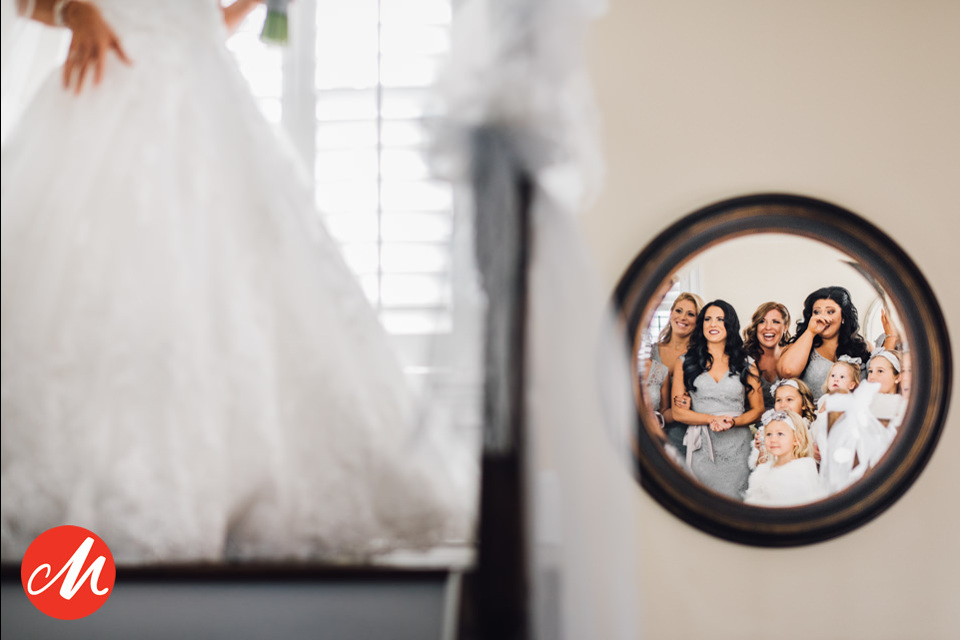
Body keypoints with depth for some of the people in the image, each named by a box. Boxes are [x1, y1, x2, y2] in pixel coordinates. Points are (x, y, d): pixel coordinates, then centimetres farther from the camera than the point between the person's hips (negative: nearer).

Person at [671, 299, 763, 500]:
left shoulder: (746, 364, 11)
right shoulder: (685, 362, 8)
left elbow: (758, 410, 10)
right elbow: (678, 412, 3)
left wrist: (733, 421, -9)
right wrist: (712, 419, -11)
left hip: (737, 448, 1)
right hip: (702, 448, -1)